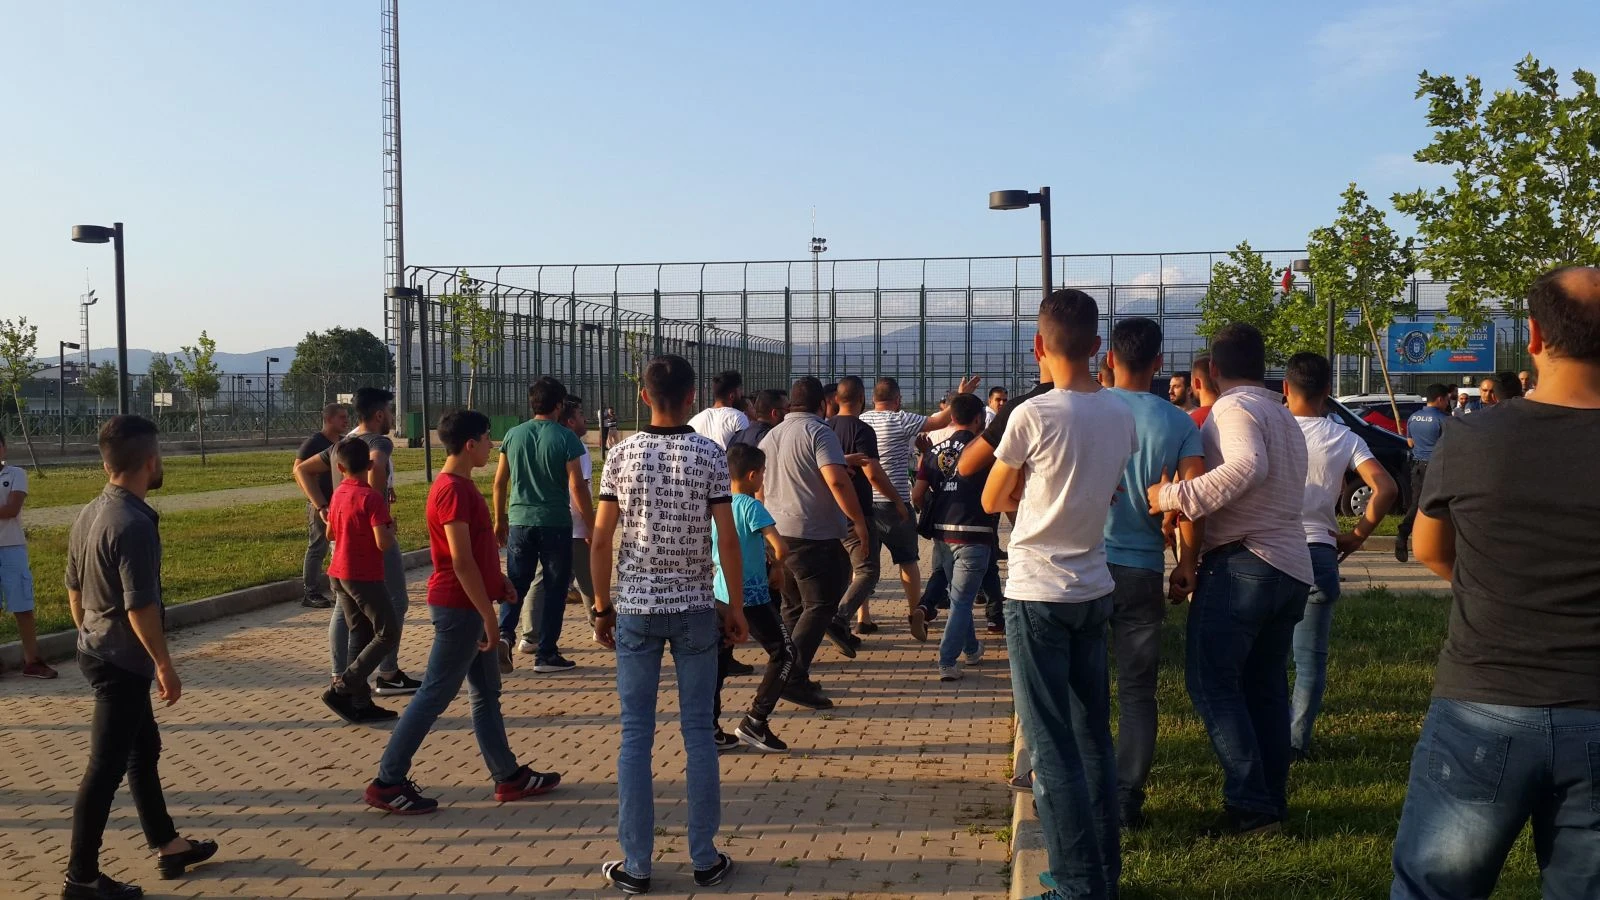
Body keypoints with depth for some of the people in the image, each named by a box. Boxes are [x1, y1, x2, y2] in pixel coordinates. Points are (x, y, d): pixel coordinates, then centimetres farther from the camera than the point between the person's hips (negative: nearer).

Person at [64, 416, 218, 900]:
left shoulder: (89, 514, 5)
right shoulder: (134, 524, -24)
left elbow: (74, 589, 13)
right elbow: (140, 607, -24)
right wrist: (166, 666, -16)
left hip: (98, 652, 10)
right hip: (123, 660, -10)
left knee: (144, 749, 19)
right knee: (106, 767, 0)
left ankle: (168, 845, 31)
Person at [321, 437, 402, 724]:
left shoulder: (338, 494, 7)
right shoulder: (371, 498, -17)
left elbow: (330, 533, 20)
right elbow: (383, 542, -23)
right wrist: (391, 528, -3)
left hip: (339, 574, 8)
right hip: (364, 576, -8)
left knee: (360, 634, 12)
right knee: (386, 634, 0)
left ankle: (360, 703, 11)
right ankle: (341, 689, -8)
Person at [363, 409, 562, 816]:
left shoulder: (461, 485, 11)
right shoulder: (453, 490, -20)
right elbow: (461, 561, -22)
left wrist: (498, 579, 13)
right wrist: (488, 614, -19)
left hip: (469, 604, 10)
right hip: (459, 607, -10)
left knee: (487, 693, 14)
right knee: (435, 695, -3)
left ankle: (509, 777, 23)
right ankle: (388, 783, 5)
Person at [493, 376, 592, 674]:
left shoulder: (513, 435, 4)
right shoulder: (566, 438, -8)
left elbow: (500, 482, 8)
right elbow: (577, 486, -11)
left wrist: (500, 520, 20)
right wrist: (591, 526, -3)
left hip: (519, 520, 3)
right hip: (555, 523, -3)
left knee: (516, 583, 14)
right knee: (554, 587, 7)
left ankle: (505, 633, -8)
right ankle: (546, 654, 10)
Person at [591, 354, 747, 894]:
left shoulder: (622, 456, -2)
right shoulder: (710, 455, -5)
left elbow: (601, 540, -2)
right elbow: (728, 540, -7)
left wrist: (603, 607, 7)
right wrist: (736, 607, 3)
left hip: (635, 609, 1)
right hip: (695, 609, 0)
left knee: (636, 735, 6)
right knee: (697, 732, 8)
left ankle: (636, 865, 11)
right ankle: (705, 859, 14)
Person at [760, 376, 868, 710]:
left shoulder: (771, 436, 15)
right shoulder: (818, 432, -9)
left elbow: (759, 488, 22)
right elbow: (837, 481, -22)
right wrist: (858, 520, -15)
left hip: (777, 534, 8)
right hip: (813, 535, -8)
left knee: (793, 606, 16)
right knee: (820, 606, -5)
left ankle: (792, 674, 18)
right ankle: (793, 677, -14)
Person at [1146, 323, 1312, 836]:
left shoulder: (1234, 407, -10)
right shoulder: (1285, 417, 20)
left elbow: (1248, 466, -30)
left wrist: (1177, 497, -26)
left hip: (1242, 562, -9)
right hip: (1293, 567, 9)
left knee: (1212, 682, -6)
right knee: (1266, 687, 13)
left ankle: (1249, 804, -9)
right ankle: (1272, 802, 17)